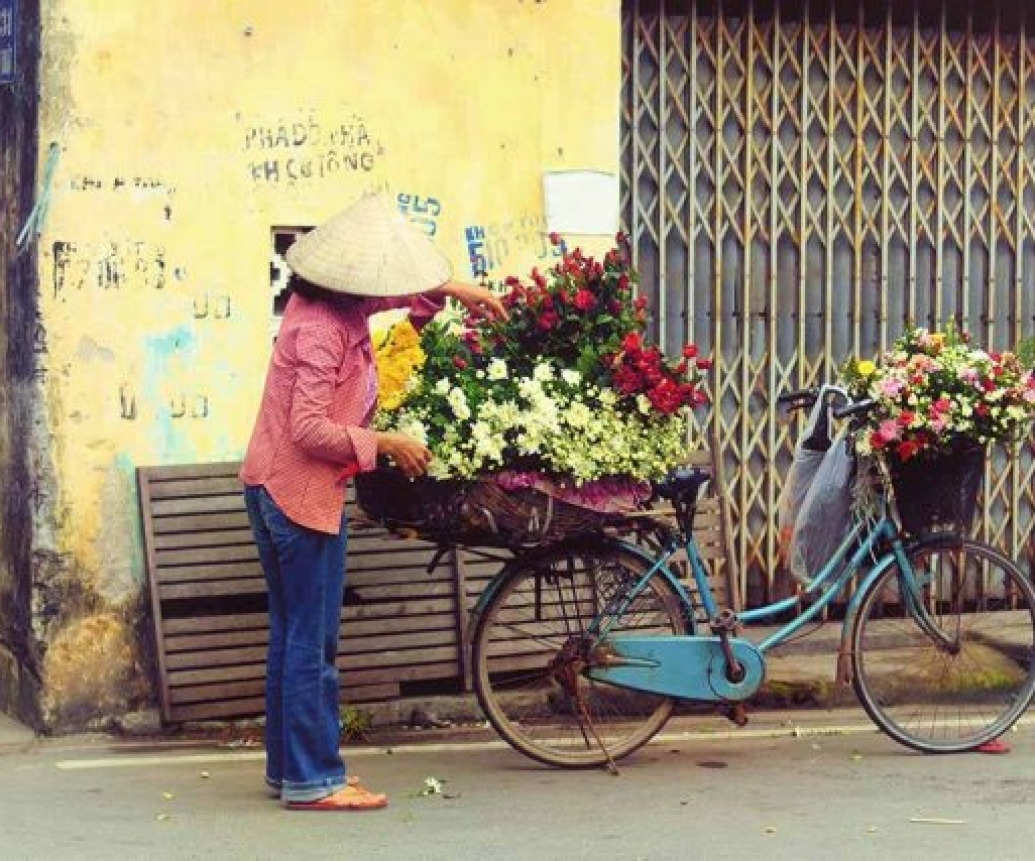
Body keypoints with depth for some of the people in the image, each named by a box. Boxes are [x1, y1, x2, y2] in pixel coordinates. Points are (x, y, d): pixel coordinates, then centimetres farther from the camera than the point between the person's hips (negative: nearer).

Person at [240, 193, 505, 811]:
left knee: (293, 636, 16)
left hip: (275, 489, 10)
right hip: (304, 494, -10)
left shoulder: (327, 302, 7)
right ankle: (312, 780, 2)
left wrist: (454, 291, 21)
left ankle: (287, 766, 24)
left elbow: (389, 292, 29)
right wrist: (383, 444, -18)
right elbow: (310, 430, -26)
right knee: (313, 640, -4)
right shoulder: (324, 330, -23)